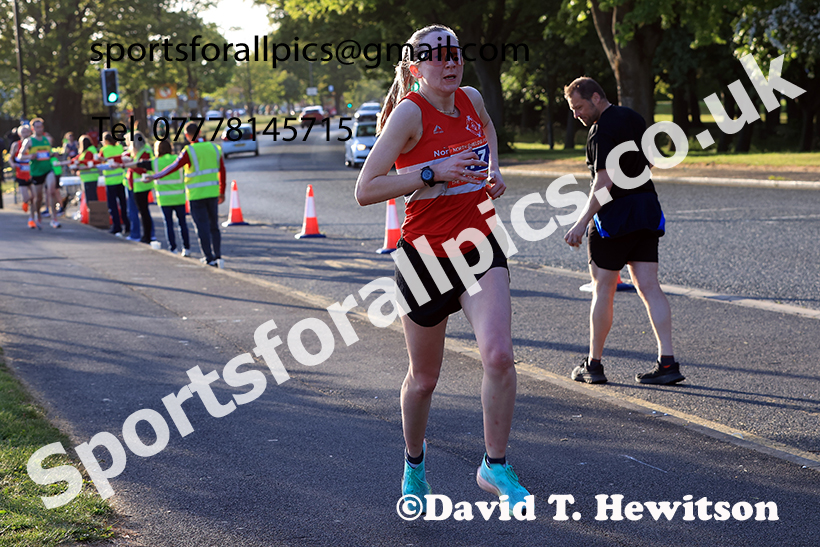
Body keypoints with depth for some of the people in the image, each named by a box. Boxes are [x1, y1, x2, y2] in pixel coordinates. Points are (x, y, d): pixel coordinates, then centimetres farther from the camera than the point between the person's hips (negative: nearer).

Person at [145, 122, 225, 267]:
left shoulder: (189, 151, -12)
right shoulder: (214, 148, 4)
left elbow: (174, 167, -13)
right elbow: (222, 171, 10)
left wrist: (155, 176, -4)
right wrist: (222, 192, 19)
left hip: (196, 195, -5)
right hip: (212, 193, 5)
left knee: (202, 228, 2)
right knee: (214, 226, 13)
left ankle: (209, 258, 2)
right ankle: (218, 256, 12)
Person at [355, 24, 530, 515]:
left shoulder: (472, 100, 3)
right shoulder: (410, 111, -14)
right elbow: (366, 189, -20)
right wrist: (433, 172, -25)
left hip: (479, 250, 4)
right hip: (425, 254, -4)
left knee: (499, 355, -18)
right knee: (424, 377, 10)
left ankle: (496, 466, -1)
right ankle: (414, 461, 39)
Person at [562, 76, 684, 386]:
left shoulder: (602, 131, -15)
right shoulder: (633, 119, 13)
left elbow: (604, 181, -23)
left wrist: (582, 222, -25)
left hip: (615, 215, -8)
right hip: (647, 208, 8)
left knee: (603, 290, 3)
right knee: (649, 286, 3)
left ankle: (593, 365, 10)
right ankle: (667, 362, -5)